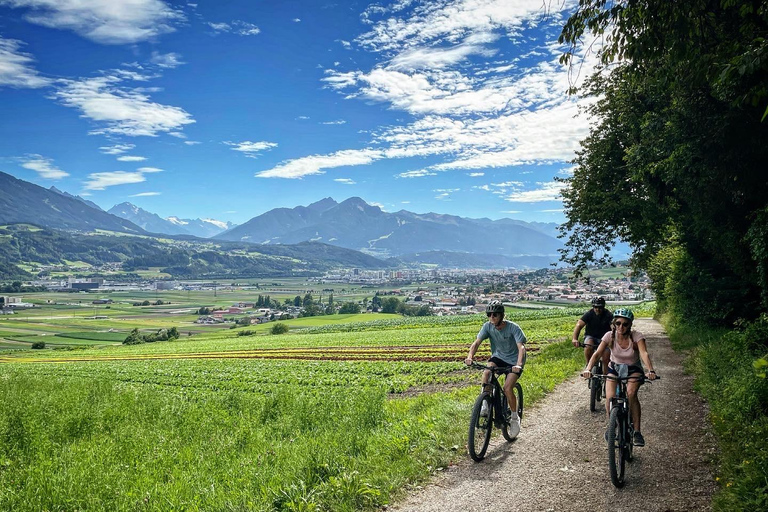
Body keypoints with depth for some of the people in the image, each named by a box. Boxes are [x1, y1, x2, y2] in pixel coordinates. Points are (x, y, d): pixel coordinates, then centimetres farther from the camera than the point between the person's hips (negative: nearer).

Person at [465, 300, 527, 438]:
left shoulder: (513, 328, -24)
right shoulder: (488, 326, -14)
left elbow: (521, 347, -33)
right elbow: (476, 343, -21)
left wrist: (518, 364, -51)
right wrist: (470, 357, -41)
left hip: (514, 360, -3)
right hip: (498, 356, 3)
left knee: (507, 388, -19)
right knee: (486, 372, -29)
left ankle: (514, 418, 4)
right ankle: (485, 404, -13)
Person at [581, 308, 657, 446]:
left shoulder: (636, 337, -22)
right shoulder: (609, 336, -18)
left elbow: (644, 353, -37)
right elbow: (597, 353, -27)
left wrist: (650, 371, -56)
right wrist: (588, 369, -44)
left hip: (633, 370, -1)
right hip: (614, 368, 1)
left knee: (631, 393, -31)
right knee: (610, 398, -22)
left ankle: (637, 432, -20)